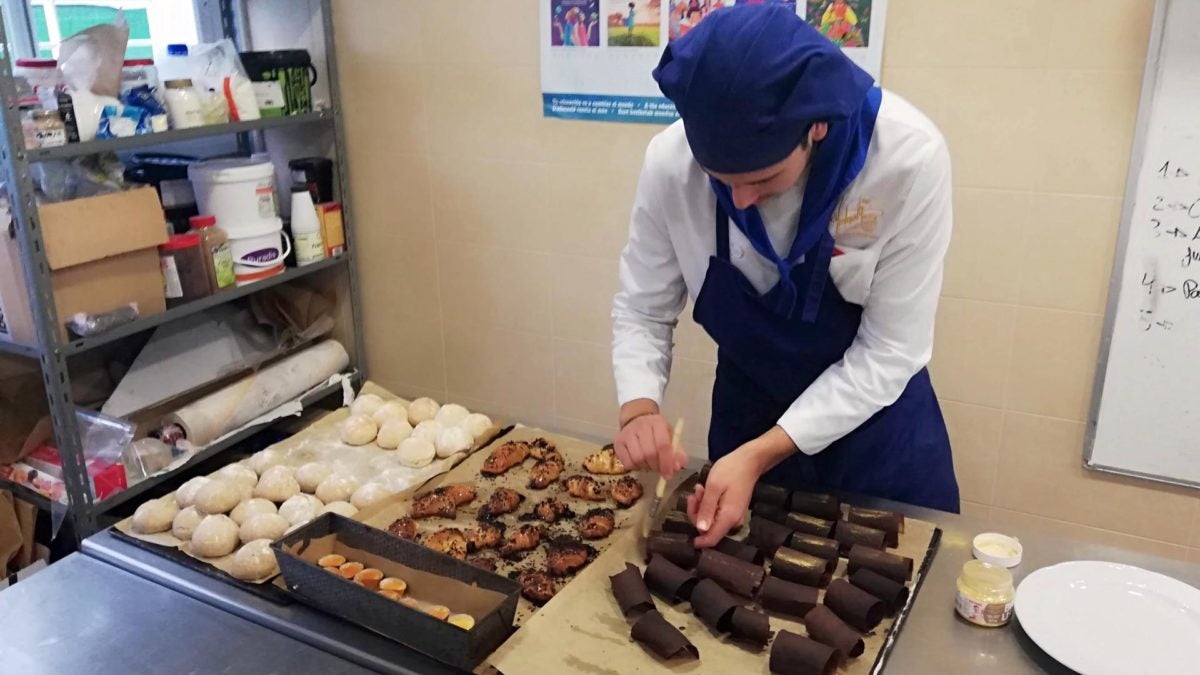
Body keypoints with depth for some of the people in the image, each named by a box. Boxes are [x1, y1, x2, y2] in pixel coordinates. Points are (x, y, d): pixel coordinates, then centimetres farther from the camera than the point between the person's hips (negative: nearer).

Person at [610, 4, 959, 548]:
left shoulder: (909, 158, -29)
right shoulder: (670, 162, -22)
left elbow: (889, 352, -24)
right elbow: (642, 309, -9)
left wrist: (761, 456, -32)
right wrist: (639, 407, -28)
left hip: (878, 421, -1)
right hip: (746, 411, 2)